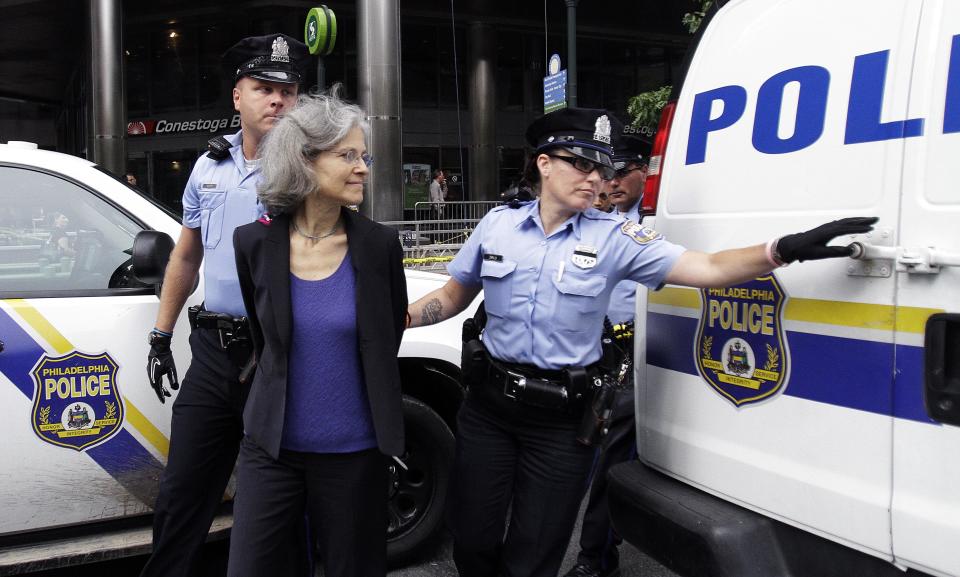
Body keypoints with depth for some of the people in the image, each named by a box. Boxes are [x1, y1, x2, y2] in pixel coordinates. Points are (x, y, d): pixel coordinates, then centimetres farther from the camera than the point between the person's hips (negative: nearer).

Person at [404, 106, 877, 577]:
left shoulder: (615, 238, -6)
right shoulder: (497, 224, 0)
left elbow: (709, 269, -13)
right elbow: (452, 296, 11)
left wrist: (784, 250, -28)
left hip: (561, 420, -2)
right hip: (488, 405, 2)